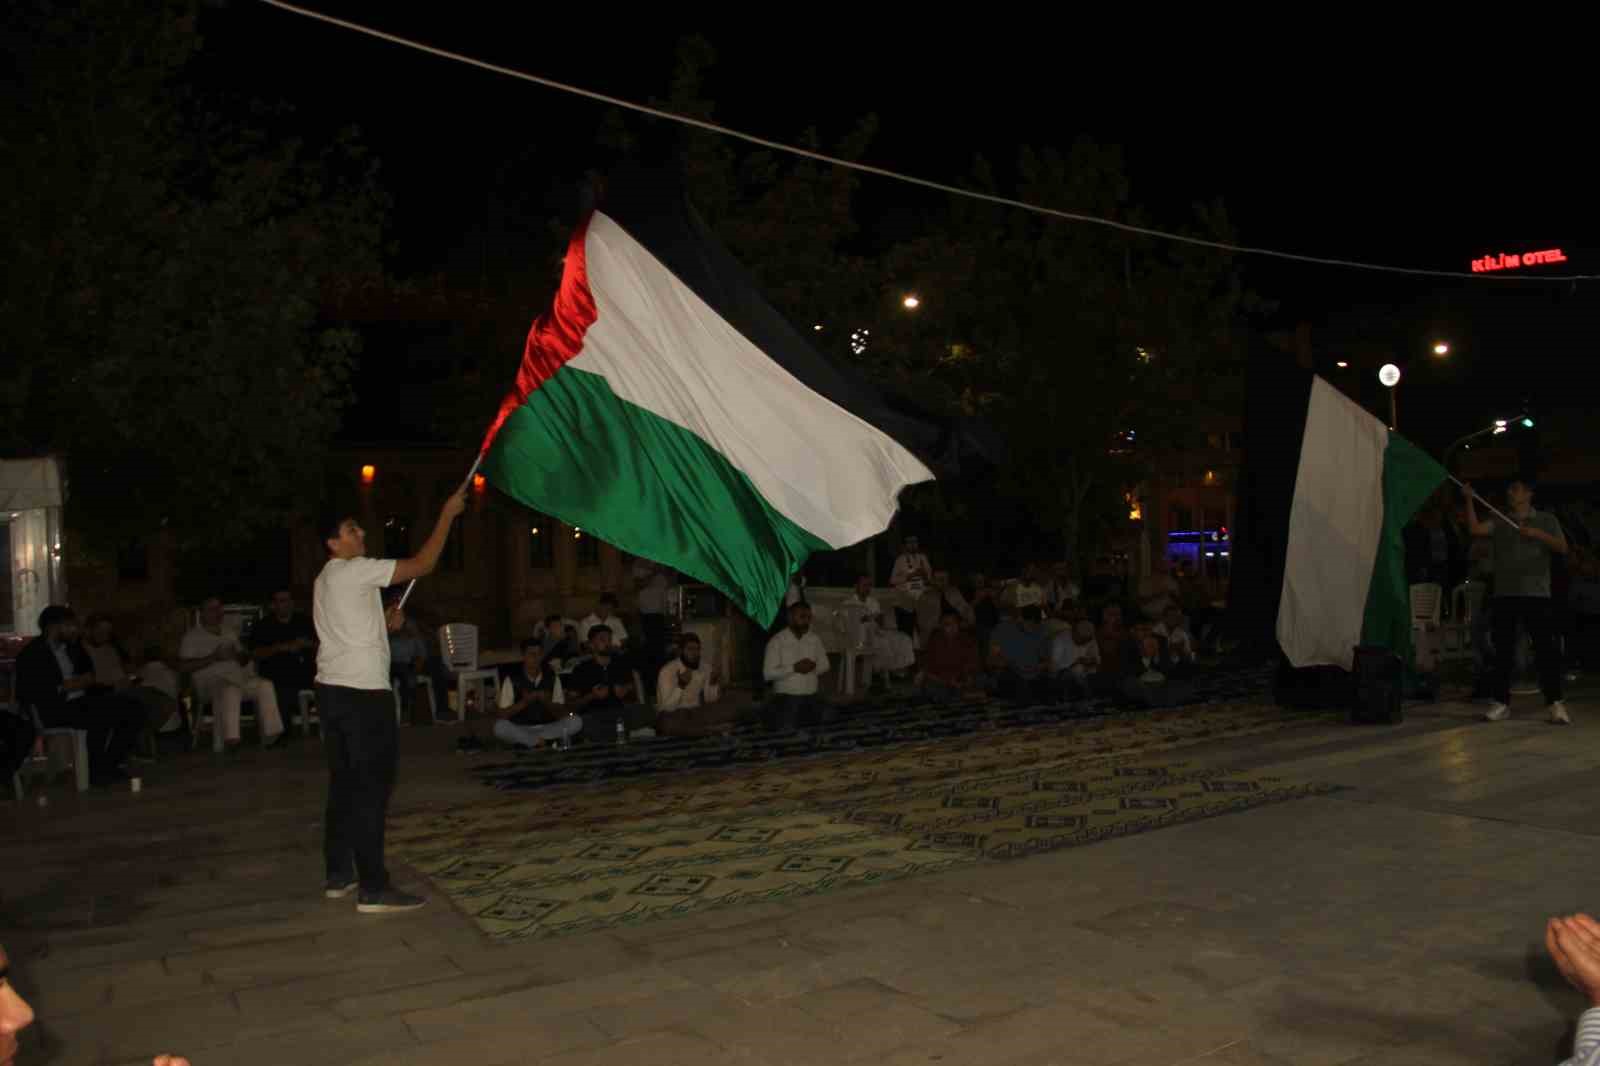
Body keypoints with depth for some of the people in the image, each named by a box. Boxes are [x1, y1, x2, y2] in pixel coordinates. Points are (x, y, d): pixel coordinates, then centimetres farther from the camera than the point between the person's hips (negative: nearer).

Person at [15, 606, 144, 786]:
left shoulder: (73, 647, 15)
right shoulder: (31, 654, -5)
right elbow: (26, 694, -14)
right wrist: (63, 687, -18)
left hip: (82, 700, 7)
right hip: (55, 707, -7)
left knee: (135, 711, -9)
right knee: (100, 717, -34)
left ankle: (109, 765, -2)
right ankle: (96, 772, -16)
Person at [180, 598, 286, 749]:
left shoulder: (229, 632, 24)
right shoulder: (192, 637, 6)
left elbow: (245, 658, 25)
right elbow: (183, 666, -5)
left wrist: (237, 655, 0)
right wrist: (213, 658, -12)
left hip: (237, 677, 6)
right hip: (210, 681, -6)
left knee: (265, 685, -21)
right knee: (230, 690, -39)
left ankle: (271, 735, -25)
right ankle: (231, 740, -44)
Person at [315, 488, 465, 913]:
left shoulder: (325, 581, 19)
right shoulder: (355, 571, -11)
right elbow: (422, 565, -15)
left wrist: (385, 623, 15)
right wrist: (448, 514, -9)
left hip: (333, 689, 10)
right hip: (363, 692, -10)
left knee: (344, 785, 14)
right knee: (371, 788, -7)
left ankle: (339, 875, 20)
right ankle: (373, 888, -5)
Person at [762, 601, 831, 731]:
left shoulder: (815, 639, 5)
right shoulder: (777, 641, -10)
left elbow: (825, 665, 12)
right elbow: (768, 673, -14)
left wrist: (814, 667, -11)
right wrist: (794, 668, -23)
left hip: (811, 696, 5)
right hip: (787, 697, -5)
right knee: (786, 731, -16)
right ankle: (774, 712, 16)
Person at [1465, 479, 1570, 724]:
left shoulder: (1546, 519, 11)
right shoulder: (1499, 522, 13)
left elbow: (1563, 547, 1)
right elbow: (1475, 529, -5)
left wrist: (1537, 534, -13)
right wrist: (1469, 500, -12)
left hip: (1536, 594, -2)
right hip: (1504, 594, 2)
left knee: (1545, 647, -7)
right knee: (1503, 650, 2)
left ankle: (1556, 704, -5)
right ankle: (1501, 703, 5)